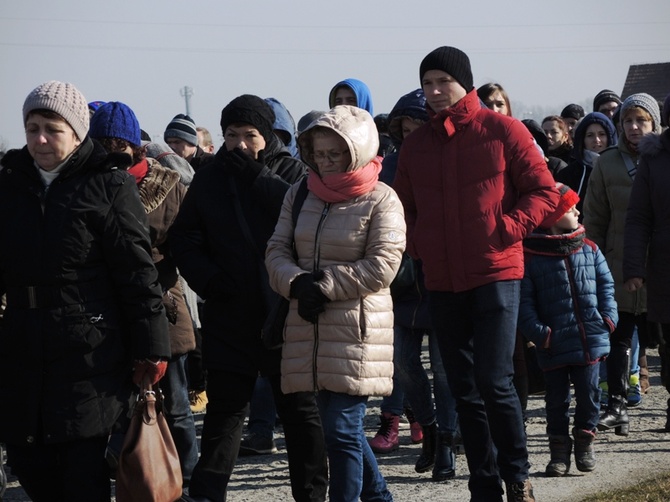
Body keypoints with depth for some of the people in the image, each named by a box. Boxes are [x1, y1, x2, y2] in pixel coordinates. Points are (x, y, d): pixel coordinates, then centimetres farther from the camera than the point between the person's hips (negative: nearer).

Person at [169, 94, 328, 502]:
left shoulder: (292, 172, 1)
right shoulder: (210, 179, 9)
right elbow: (185, 237, 10)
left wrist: (258, 177, -17)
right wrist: (207, 279, -5)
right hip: (229, 312, 2)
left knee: (300, 407, 7)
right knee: (224, 407, 5)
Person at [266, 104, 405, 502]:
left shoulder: (381, 200, -5)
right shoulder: (300, 196, 12)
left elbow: (382, 266, -13)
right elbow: (277, 250, 8)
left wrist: (324, 287, -15)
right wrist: (297, 283, -13)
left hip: (356, 330, -6)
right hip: (309, 326, 6)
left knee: (341, 429, -8)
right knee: (344, 425, 14)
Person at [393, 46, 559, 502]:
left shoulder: (502, 130, -2)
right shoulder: (416, 144, 11)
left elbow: (544, 192, -2)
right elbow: (404, 206, 20)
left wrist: (507, 229, -13)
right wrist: (417, 242, 2)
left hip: (496, 272, -5)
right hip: (442, 281, 5)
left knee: (494, 381, -13)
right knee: (465, 390, 8)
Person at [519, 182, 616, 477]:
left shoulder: (589, 250, 7)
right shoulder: (530, 257, -7)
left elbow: (606, 284, 14)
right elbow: (524, 301, -8)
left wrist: (608, 317, 1)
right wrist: (539, 333, -15)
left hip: (591, 341, 3)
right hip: (554, 347, -3)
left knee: (589, 392, 6)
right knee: (556, 398, 5)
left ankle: (584, 443, 23)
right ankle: (559, 450, 15)